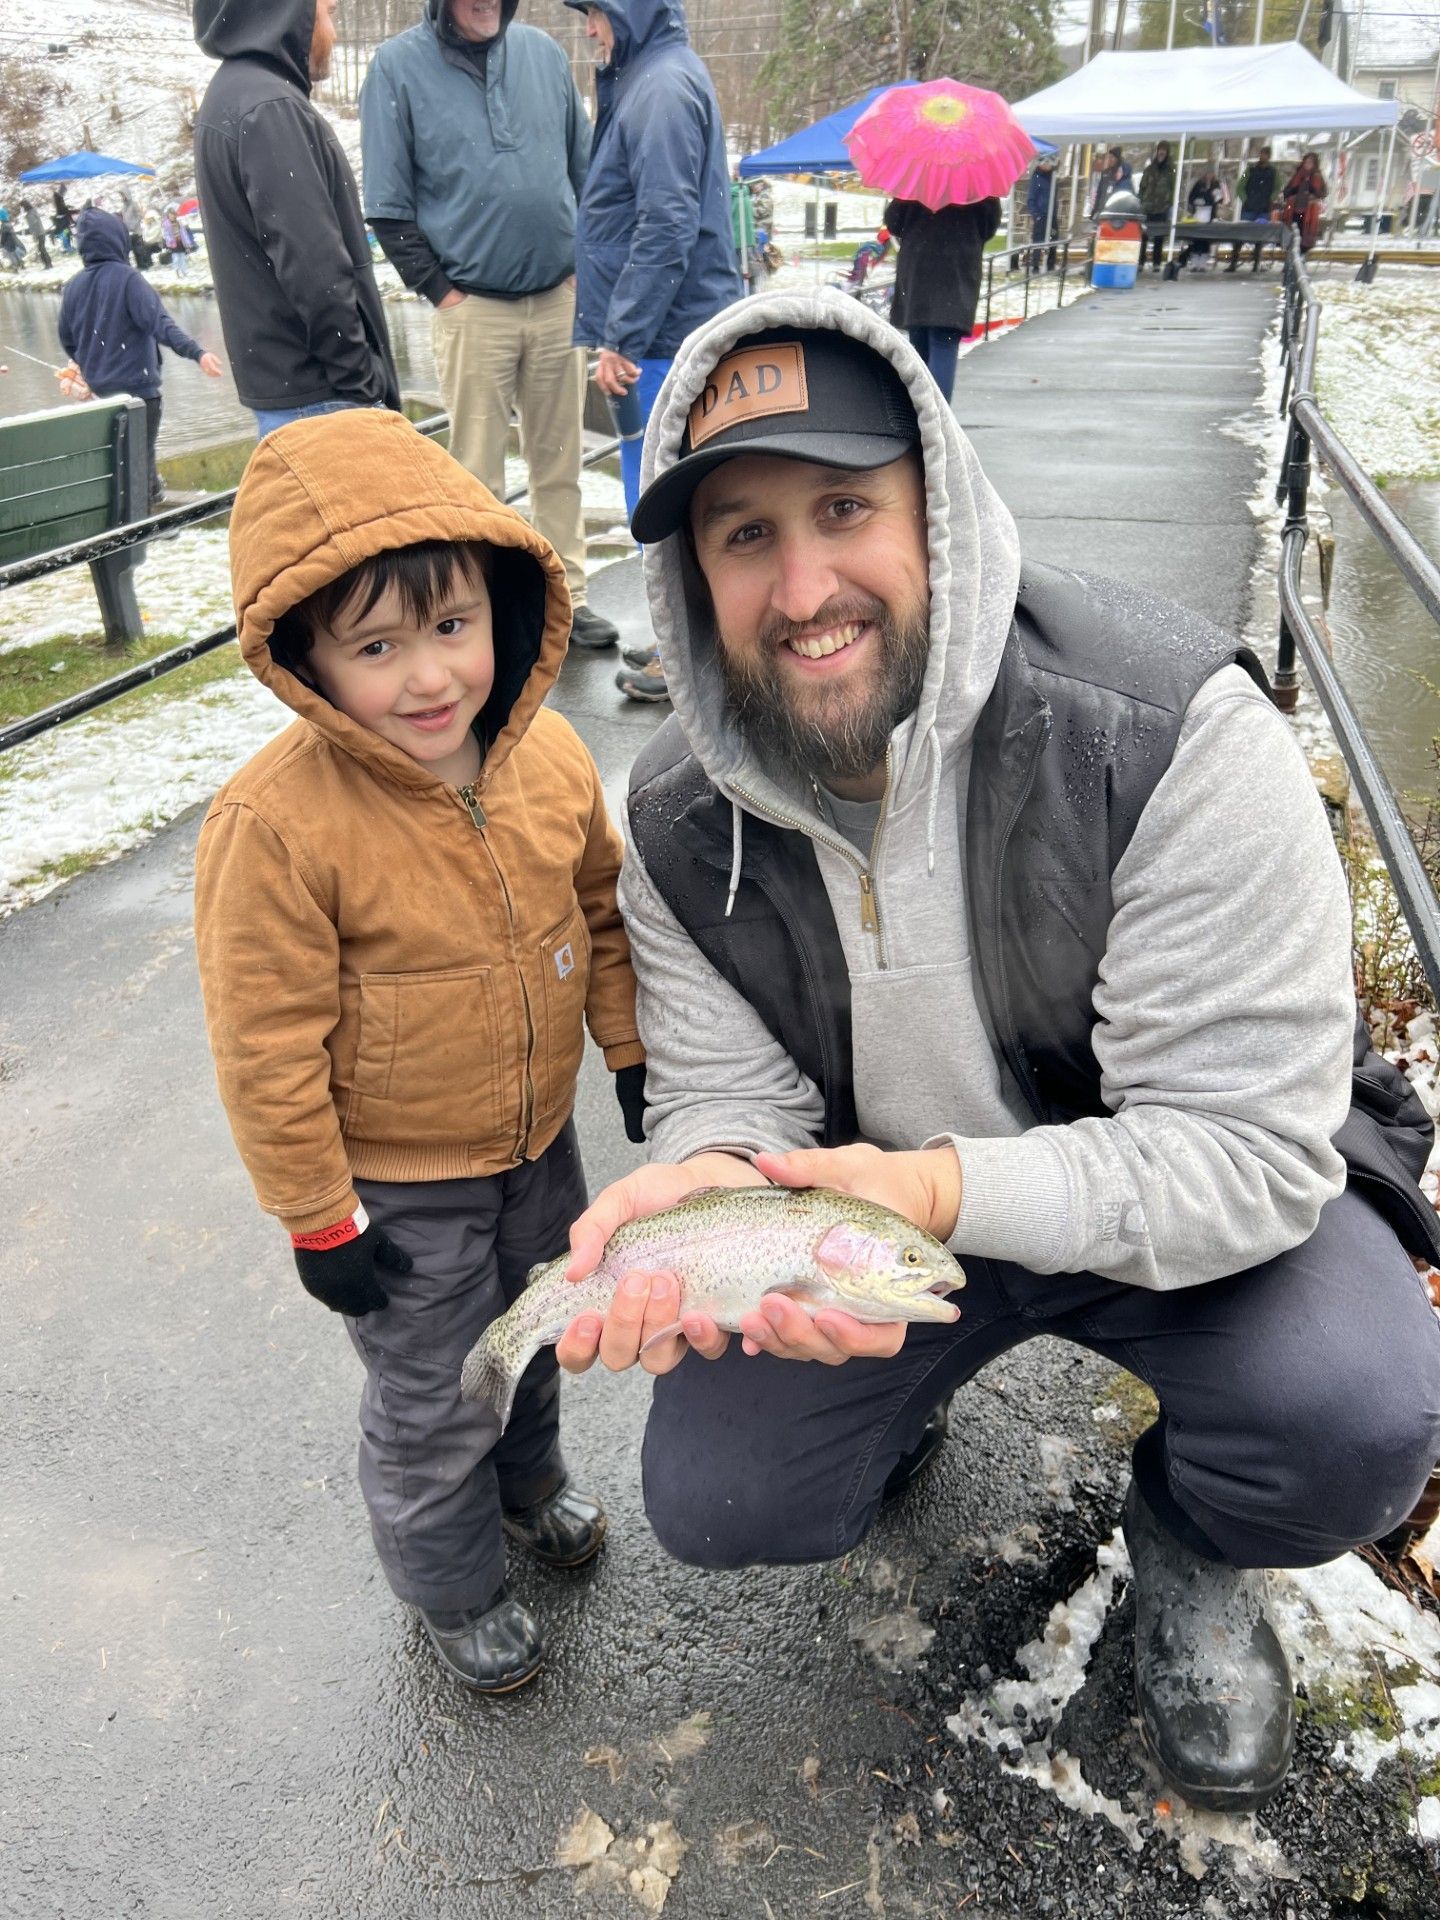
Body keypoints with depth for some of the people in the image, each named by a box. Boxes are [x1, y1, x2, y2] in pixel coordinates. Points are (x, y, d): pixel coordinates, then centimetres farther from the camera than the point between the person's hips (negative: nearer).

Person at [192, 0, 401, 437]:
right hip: (315, 395, -10)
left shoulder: (231, 98, 18)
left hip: (278, 380, 10)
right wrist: (363, 383, -15)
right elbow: (314, 271, -21)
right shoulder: (269, 109, -14)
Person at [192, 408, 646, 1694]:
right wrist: (317, 1219, -14)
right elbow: (266, 1046, -22)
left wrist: (636, 1051, 9)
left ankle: (527, 1478, 60)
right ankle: (455, 1590, 45)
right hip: (397, 1189, -5)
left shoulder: (548, 755, -13)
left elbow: (601, 907, 4)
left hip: (538, 1143, 6)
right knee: (432, 1406, 15)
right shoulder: (277, 826, -30)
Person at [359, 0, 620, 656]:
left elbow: (585, 167, 15)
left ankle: (566, 596, 18)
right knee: (476, 473, 0)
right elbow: (388, 205, -2)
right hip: (472, 308, -3)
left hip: (560, 299, 4)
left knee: (560, 461, 9)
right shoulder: (399, 65, -1)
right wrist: (440, 289, -7)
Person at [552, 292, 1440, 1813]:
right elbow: (725, 1098, -8)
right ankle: (901, 1386, 28)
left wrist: (954, 1190, -40)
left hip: (1182, 1184, -2)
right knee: (715, 1502, -8)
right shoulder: (681, 817, -13)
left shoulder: (1169, 727, -28)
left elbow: (1250, 1144, -27)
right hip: (876, 1191, 3)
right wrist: (706, 1191, -33)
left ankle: (1184, 1545, 9)